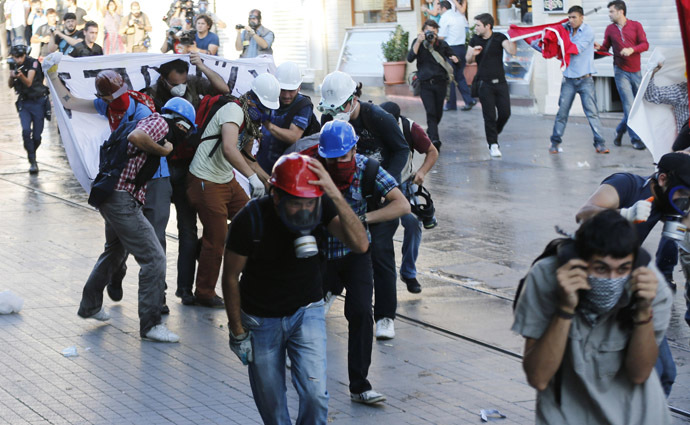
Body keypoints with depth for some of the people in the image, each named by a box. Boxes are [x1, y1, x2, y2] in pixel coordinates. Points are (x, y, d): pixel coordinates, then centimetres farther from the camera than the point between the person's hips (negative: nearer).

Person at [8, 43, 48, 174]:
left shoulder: (32, 63, -12)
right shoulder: (15, 66, 3)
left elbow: (29, 83, -22)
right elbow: (10, 86, -3)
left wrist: (21, 75, -43)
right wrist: (11, 77, -24)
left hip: (38, 102, -3)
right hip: (24, 103, 3)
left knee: (37, 135, -1)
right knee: (26, 131, -18)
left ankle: (32, 153, 29)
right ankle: (32, 162, -12)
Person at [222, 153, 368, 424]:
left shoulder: (322, 207, -20)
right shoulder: (250, 220, -25)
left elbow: (360, 245, -33)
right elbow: (231, 277, -11)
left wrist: (335, 195, -42)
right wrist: (237, 331, -5)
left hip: (307, 311, 1)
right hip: (261, 319, -1)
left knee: (315, 394, -14)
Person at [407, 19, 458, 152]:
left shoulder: (442, 44, 5)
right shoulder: (418, 43, -1)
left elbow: (451, 55, 20)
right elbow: (410, 58, -15)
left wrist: (454, 58, -4)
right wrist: (418, 42, -21)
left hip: (440, 82, 3)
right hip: (425, 84, -3)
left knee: (438, 112, 10)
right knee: (431, 112, -15)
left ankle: (431, 132, 35)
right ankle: (434, 139, -21)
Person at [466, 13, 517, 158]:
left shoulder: (499, 38, -1)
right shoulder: (475, 40, 4)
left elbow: (512, 51, -13)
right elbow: (468, 60, 6)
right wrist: (473, 53, -15)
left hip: (500, 82, 0)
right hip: (485, 84, 0)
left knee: (505, 113, 0)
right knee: (489, 115, -3)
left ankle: (494, 132, 27)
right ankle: (493, 145, 5)